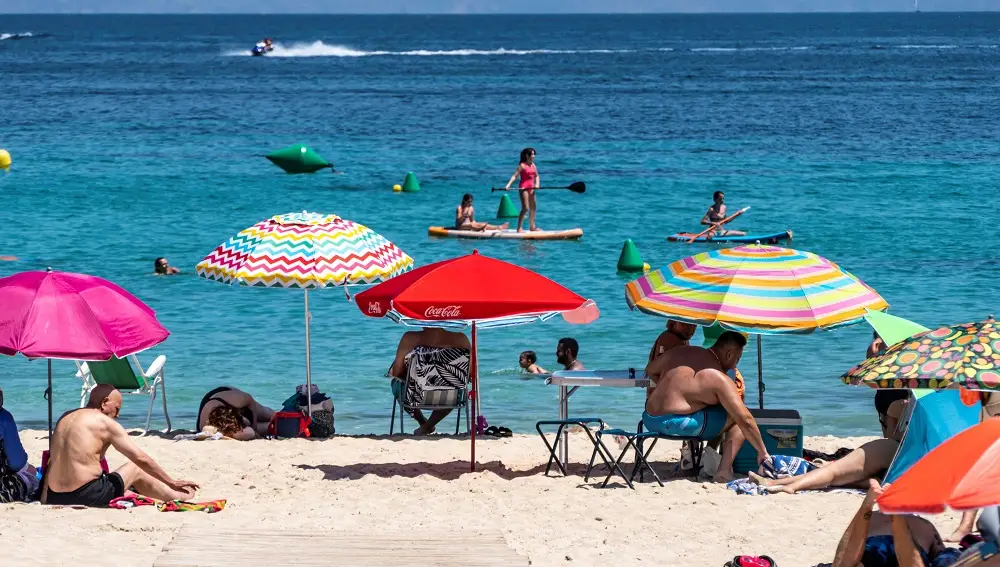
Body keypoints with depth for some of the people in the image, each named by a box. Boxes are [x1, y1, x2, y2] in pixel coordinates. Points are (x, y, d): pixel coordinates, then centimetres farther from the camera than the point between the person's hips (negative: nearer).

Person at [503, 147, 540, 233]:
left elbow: (536, 176, 18)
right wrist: (508, 185, -29)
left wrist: (537, 184, -2)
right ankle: (519, 228, -6)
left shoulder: (533, 165, 10)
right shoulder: (522, 165, -11)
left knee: (533, 207, 14)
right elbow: (515, 176, -17)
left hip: (531, 188, 8)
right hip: (523, 187, -8)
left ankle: (532, 226, 25)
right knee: (525, 208, -11)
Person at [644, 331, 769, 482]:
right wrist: (762, 453, -3)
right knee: (737, 418, 3)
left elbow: (650, 370, 29)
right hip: (677, 425, -8)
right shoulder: (720, 380, -8)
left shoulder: (680, 352, 11)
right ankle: (724, 471, -9)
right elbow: (745, 420, -11)